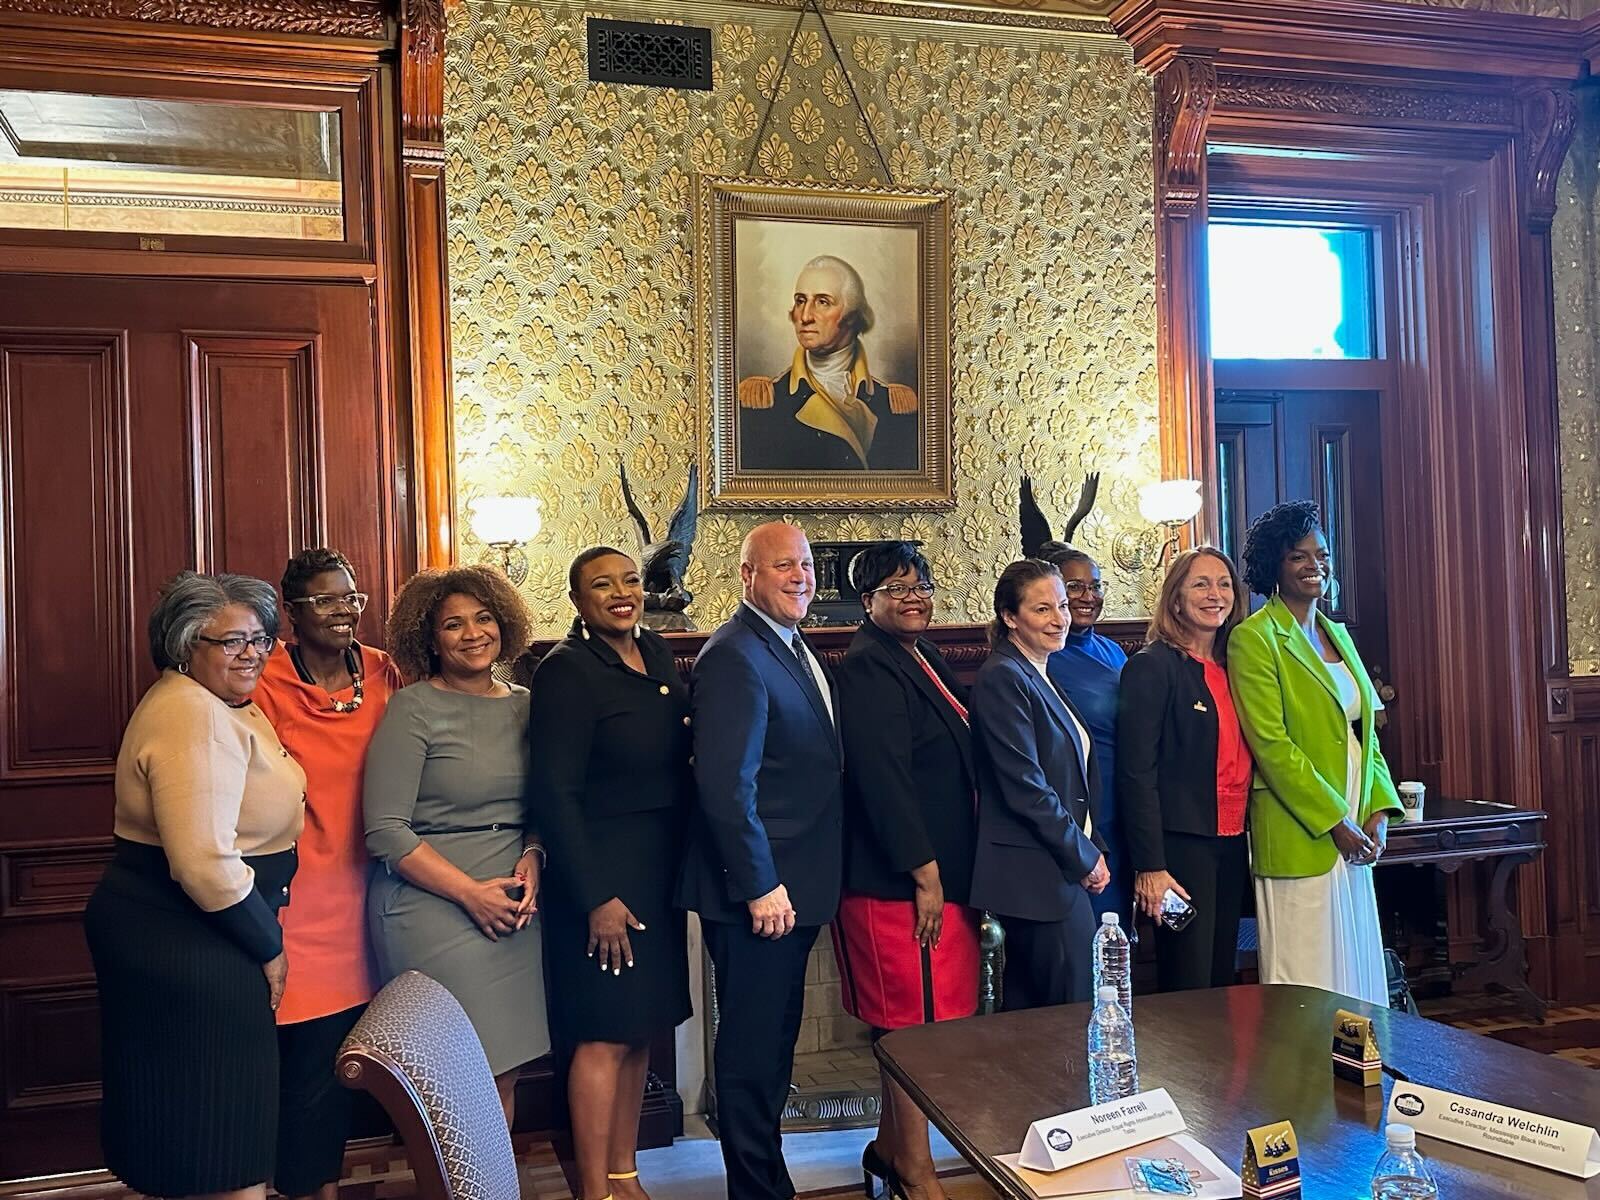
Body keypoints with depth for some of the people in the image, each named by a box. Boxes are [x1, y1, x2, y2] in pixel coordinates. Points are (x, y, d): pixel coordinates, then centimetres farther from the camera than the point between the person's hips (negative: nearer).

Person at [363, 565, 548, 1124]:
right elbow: (385, 831, -10)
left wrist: (531, 858, -2)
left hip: (514, 907, 5)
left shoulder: (522, 705, 11)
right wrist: (471, 892, -13)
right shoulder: (413, 709, -5)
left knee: (505, 1072, 9)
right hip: (432, 907, -5)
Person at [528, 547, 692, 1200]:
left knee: (640, 1031, 16)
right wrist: (596, 897, -18)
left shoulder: (656, 651, 7)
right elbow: (554, 794, -18)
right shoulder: (566, 670, -15)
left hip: (661, 871, 8)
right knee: (606, 1037, 2)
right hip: (604, 879, -7)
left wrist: (686, 864, 9)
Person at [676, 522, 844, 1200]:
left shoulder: (796, 650, 12)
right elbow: (725, 785, -25)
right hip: (757, 893, -10)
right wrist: (760, 887, -22)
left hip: (792, 889, 10)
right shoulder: (734, 657, -18)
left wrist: (795, 886, 14)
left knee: (773, 1041, 21)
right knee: (753, 1048, 6)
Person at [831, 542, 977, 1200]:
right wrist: (925, 874, -19)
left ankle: (890, 1145, 32)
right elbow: (883, 777, -21)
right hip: (900, 878, -9)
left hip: (942, 871, 9)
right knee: (914, 1022, 1)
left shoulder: (925, 658, 14)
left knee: (908, 1022, 17)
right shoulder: (868, 666, -15)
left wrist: (950, 870, 16)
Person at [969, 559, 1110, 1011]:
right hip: (1039, 876, -9)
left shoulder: (1042, 677, 15)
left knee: (1028, 1023, 15)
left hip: (1065, 868, 9)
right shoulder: (1002, 677, -13)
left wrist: (1092, 850, 8)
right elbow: (1025, 787, -19)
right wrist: (1084, 856, -10)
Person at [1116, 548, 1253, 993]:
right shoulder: (1151, 667, -10)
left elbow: (1241, 760, 16)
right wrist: (1149, 867, -19)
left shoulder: (1233, 667, 12)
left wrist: (1246, 846, 7)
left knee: (1223, 982, 15)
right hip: (1182, 845, -7)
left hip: (1232, 846, 7)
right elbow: (1137, 772, -15)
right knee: (1188, 990, -1)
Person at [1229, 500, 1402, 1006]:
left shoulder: (1337, 635, 15)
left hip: (1353, 838, 8)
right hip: (1301, 841, -7)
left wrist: (1379, 810, 2)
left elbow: (1365, 731, 16)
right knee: (1308, 989, -1)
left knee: (1357, 976, 13)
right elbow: (1271, 743, -15)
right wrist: (1335, 822, -15)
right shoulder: (1253, 638, -9)